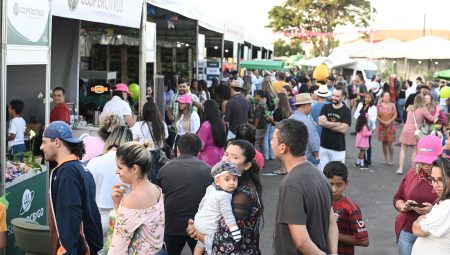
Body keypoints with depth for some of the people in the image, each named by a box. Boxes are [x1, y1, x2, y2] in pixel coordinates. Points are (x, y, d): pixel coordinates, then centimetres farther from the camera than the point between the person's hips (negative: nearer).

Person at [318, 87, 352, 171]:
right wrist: (338, 124, -10)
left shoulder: (346, 111, -2)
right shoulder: (326, 107, 7)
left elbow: (343, 129, -12)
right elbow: (321, 122, -9)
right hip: (323, 146, 3)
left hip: (338, 149, -2)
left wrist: (327, 124, -7)